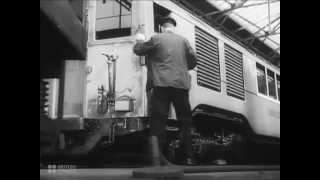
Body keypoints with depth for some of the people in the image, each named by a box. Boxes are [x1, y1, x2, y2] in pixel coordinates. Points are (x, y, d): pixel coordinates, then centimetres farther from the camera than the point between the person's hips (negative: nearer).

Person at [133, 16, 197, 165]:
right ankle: (189, 157, 8)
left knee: (159, 121, -1)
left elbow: (138, 50, 13)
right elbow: (193, 60, 14)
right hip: (181, 84, 3)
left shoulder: (156, 39, 4)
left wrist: (140, 40, 33)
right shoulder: (183, 40, 12)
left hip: (162, 84, -2)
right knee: (185, 121, 8)